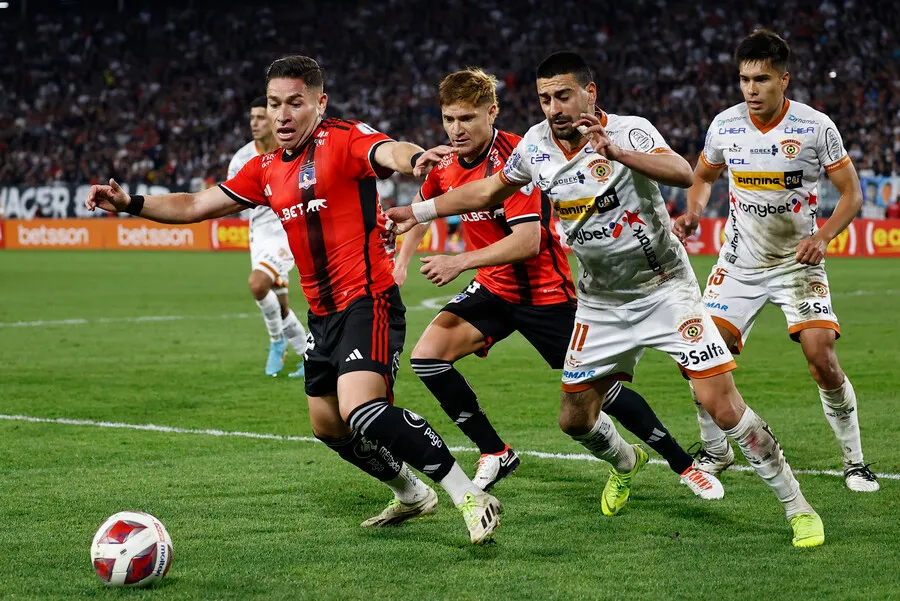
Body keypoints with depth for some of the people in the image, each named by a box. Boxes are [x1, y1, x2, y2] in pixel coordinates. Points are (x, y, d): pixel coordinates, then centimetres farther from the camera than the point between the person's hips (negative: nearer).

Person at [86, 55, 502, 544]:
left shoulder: (343, 140, -11)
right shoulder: (267, 169, 12)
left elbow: (388, 153, -33)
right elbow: (197, 206, 20)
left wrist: (414, 158, -57)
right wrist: (130, 203, 9)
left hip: (367, 301, -9)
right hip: (323, 312, 9)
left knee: (361, 410, -28)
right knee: (328, 426, 18)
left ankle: (469, 497, -20)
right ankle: (411, 495, 41)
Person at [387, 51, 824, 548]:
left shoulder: (630, 132, -18)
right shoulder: (536, 145, -3)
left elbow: (682, 175, -38)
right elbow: (488, 191, 16)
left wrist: (616, 152, -52)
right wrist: (417, 212, 16)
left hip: (664, 290, -5)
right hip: (601, 304, 5)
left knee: (721, 404, -15)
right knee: (575, 419, 8)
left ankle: (796, 506, 0)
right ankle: (625, 463, 42)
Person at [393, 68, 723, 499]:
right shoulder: (446, 164, -1)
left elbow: (527, 241, -30)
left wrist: (460, 262, -33)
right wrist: (401, 261, 11)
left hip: (543, 292, -6)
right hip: (492, 289, 6)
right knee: (426, 355, -13)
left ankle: (684, 465, 14)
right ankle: (495, 454, 1)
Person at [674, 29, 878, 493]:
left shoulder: (816, 127, -13)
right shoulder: (724, 125, -5)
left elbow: (852, 193, -6)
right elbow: (703, 176, 15)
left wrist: (822, 236, -23)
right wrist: (692, 212, -5)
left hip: (797, 260, -3)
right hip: (739, 262, 3)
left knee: (822, 358, -16)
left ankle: (854, 461, 2)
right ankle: (715, 451, 17)